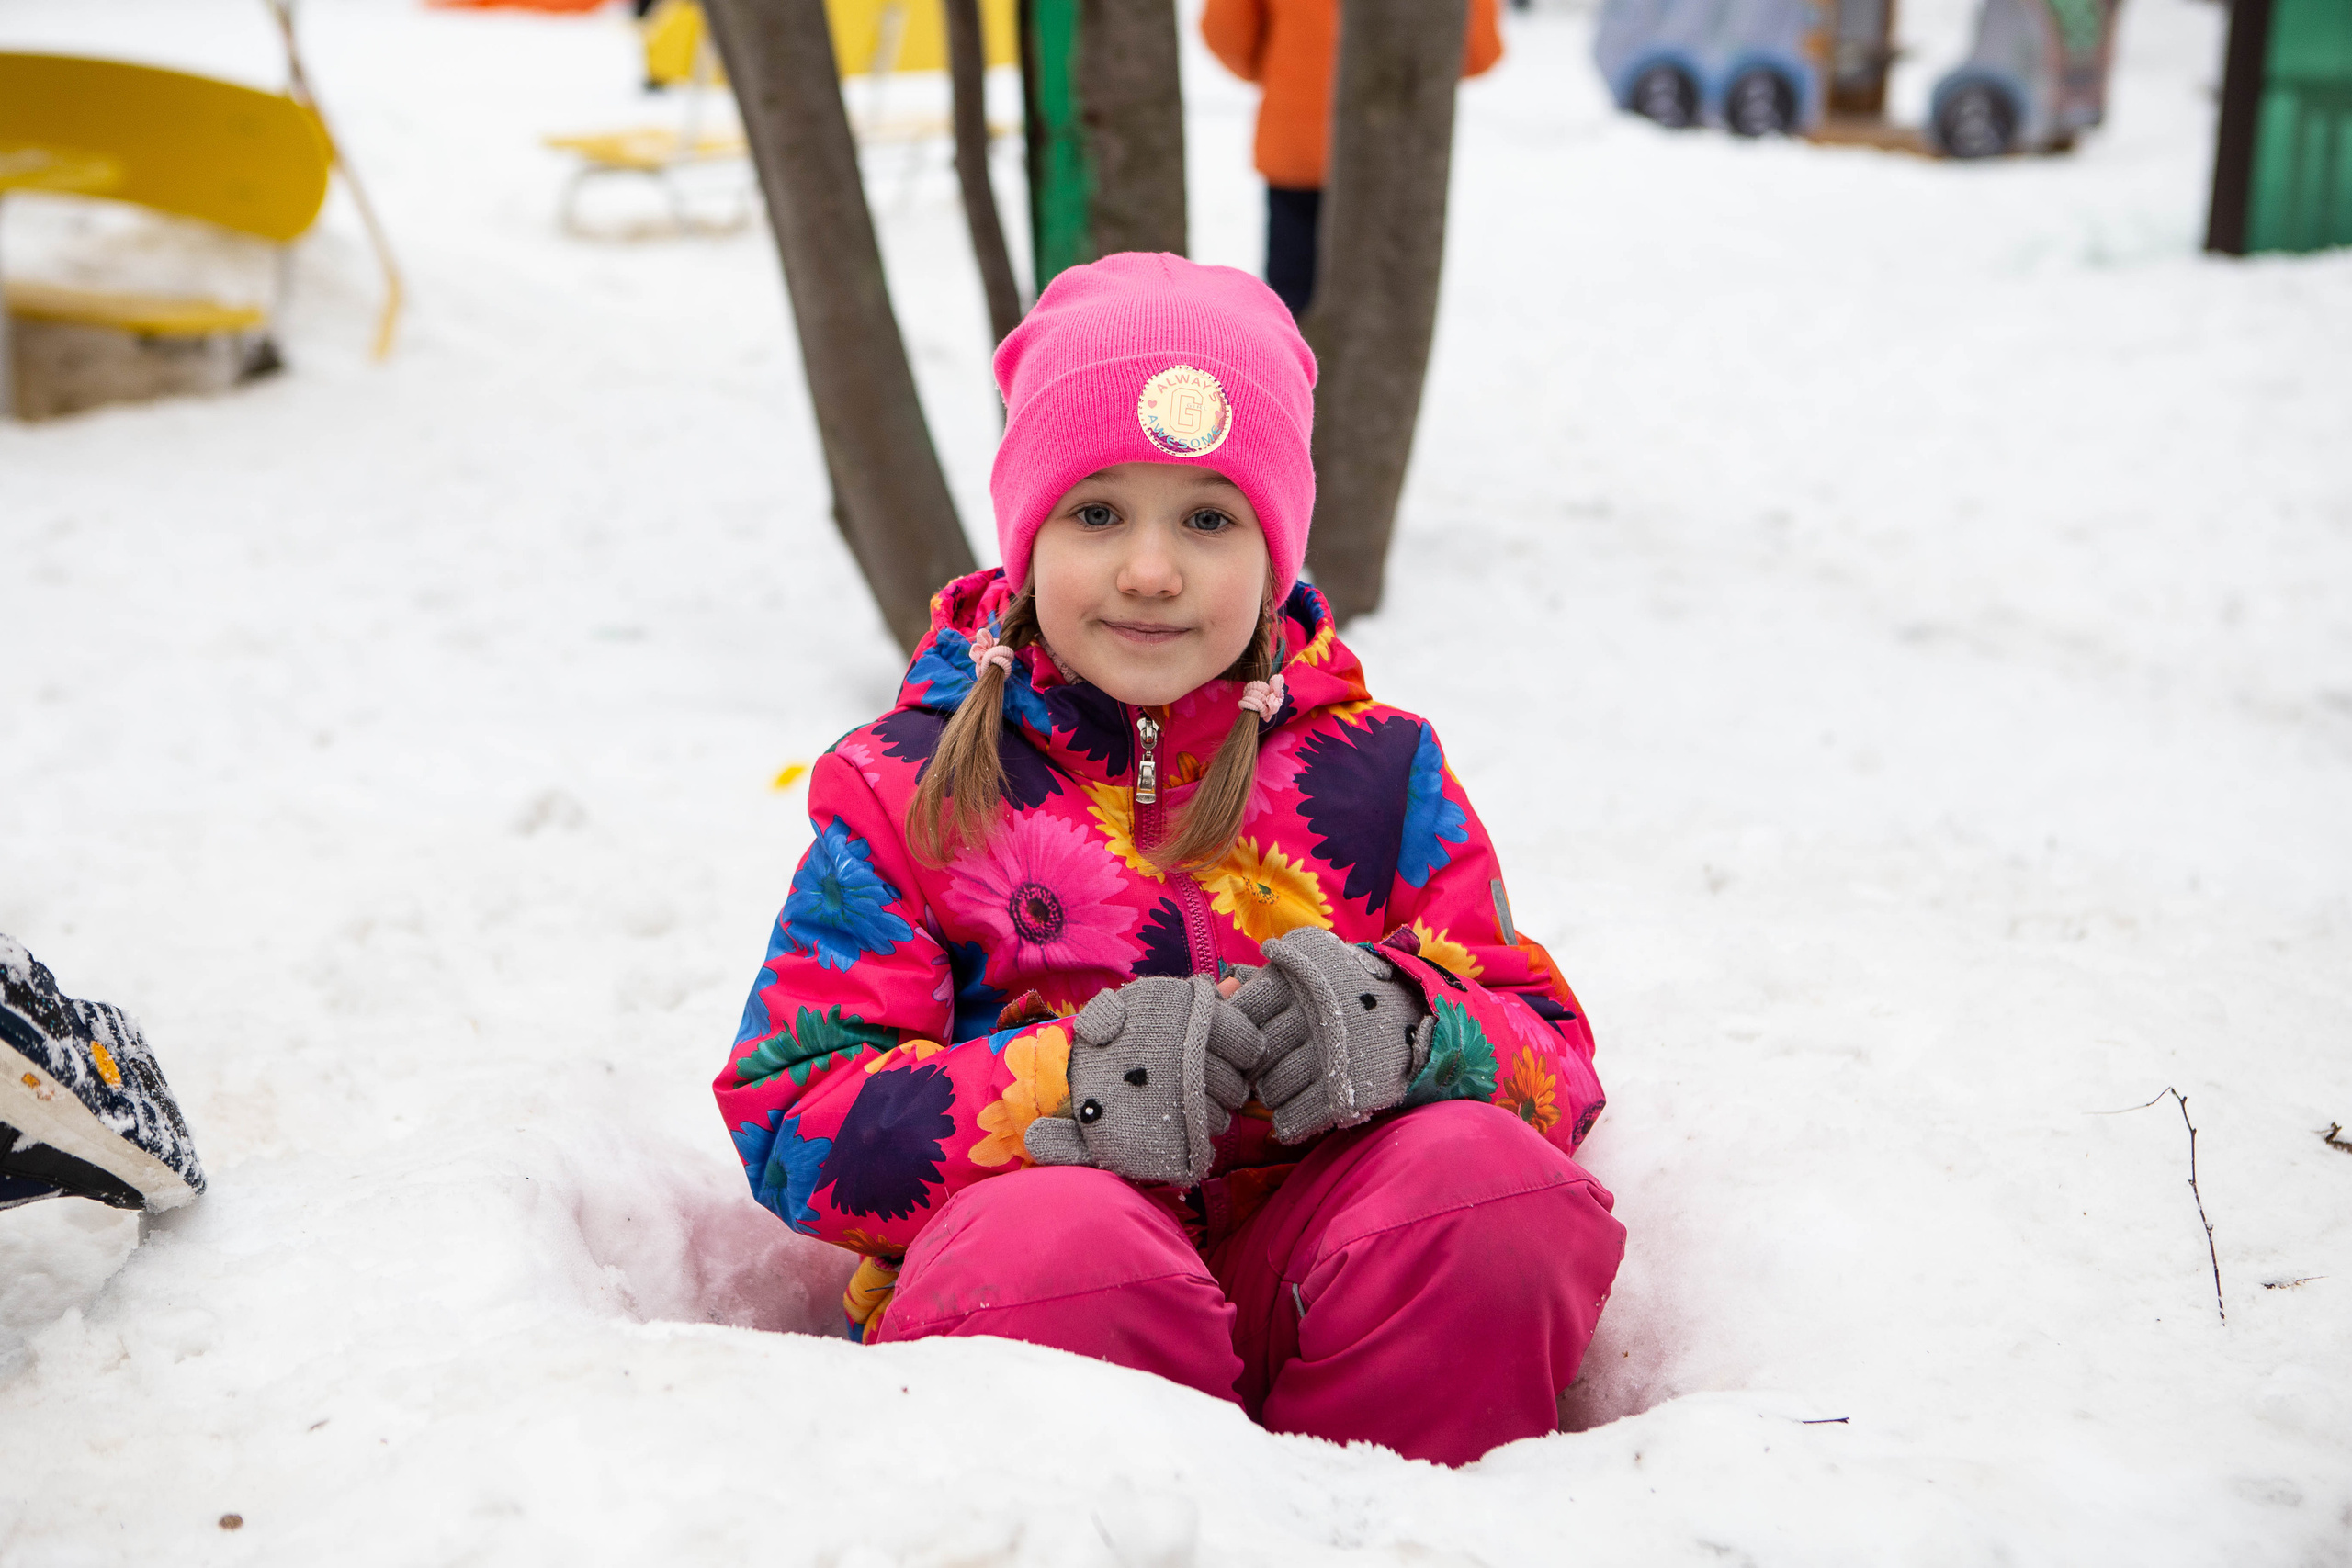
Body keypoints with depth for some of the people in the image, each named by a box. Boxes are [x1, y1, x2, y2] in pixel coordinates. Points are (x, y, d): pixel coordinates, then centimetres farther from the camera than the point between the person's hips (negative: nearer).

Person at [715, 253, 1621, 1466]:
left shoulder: (1379, 776, 12)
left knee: (1494, 1181, -28)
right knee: (1051, 1240, -37)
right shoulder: (905, 788, 6)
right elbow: (788, 1117, -2)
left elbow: (1552, 1056, 8)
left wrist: (1407, 1031, -17)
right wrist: (1061, 1083, -21)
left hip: (1306, 1267, 3)